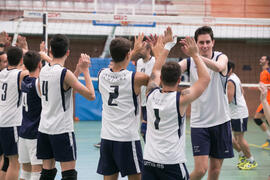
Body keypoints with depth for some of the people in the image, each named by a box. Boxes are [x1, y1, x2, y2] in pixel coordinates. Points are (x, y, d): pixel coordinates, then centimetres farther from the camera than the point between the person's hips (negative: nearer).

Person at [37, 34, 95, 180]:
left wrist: (77, 71, 15)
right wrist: (85, 71, -6)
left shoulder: (43, 70, 6)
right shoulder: (65, 73, -15)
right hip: (62, 130, -7)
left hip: (44, 128, 7)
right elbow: (91, 95, -14)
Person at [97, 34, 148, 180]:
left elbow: (117, 69, 25)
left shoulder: (102, 74, 1)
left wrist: (135, 50, 35)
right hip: (128, 138, -5)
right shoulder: (136, 78, -13)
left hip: (106, 137, 5)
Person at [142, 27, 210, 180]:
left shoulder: (152, 94, 1)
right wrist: (195, 55, 5)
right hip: (172, 163, -5)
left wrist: (167, 46, 29)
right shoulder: (181, 99, -11)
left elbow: (156, 71, 21)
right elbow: (205, 78, -1)